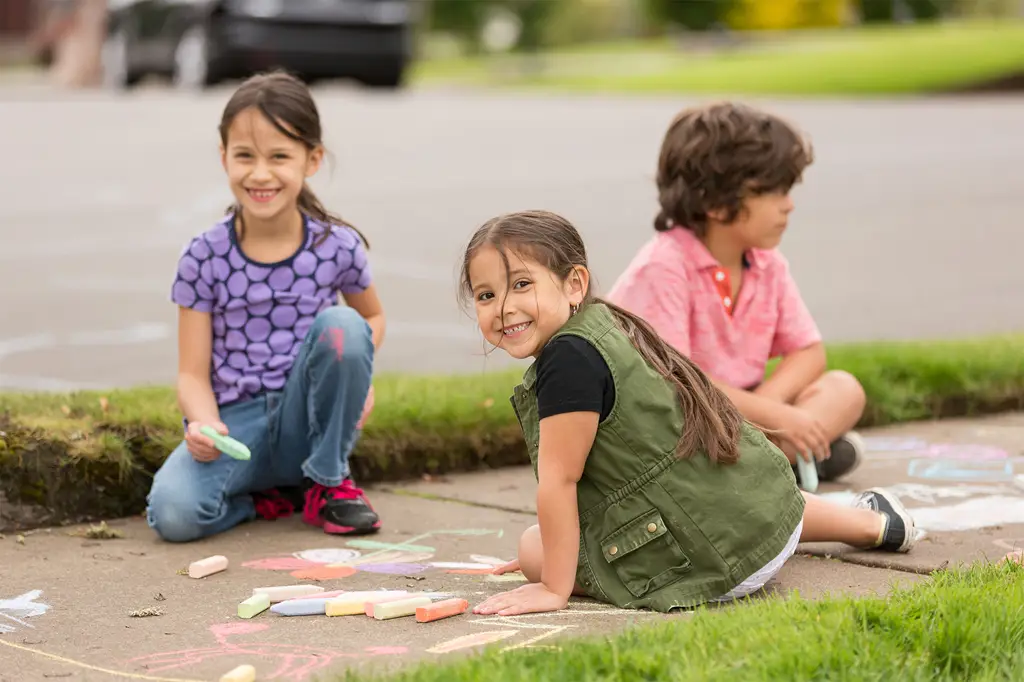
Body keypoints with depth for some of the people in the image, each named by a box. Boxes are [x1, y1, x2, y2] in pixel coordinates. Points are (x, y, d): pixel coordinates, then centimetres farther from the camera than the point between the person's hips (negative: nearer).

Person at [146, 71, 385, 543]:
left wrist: (359, 371, -5)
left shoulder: (338, 246, -4)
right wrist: (205, 425, -28)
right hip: (234, 422, -1)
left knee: (340, 325, -26)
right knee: (174, 512, -31)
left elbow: (373, 317, 17)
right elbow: (193, 373, -5)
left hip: (307, 423, 1)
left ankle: (329, 482, -7)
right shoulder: (204, 258, -7)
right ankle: (268, 497, 4)